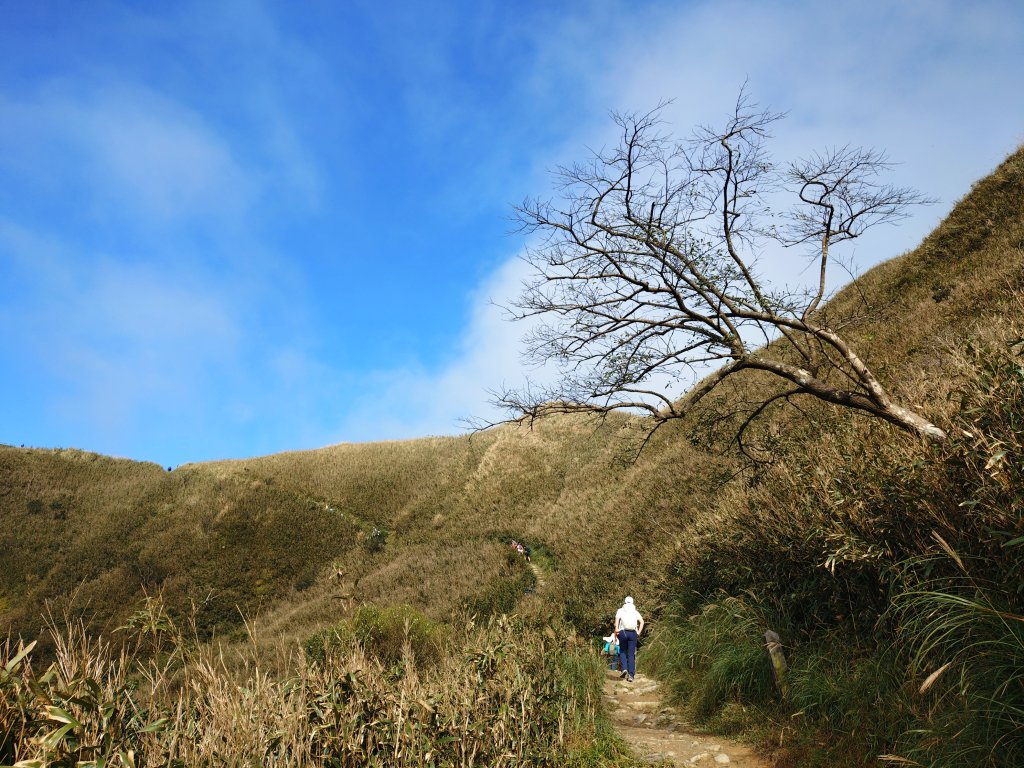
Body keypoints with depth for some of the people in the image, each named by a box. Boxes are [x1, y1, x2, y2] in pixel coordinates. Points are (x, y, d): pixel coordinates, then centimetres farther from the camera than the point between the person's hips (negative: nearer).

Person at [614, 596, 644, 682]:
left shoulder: (620, 610, 9)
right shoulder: (635, 611, 14)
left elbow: (617, 620, -9)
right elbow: (642, 621, 1)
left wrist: (616, 631, -9)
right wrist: (639, 632, 2)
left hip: (623, 632, -1)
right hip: (633, 633, 1)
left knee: (622, 651, 16)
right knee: (631, 654, 5)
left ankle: (624, 669, -3)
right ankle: (631, 675, -3)